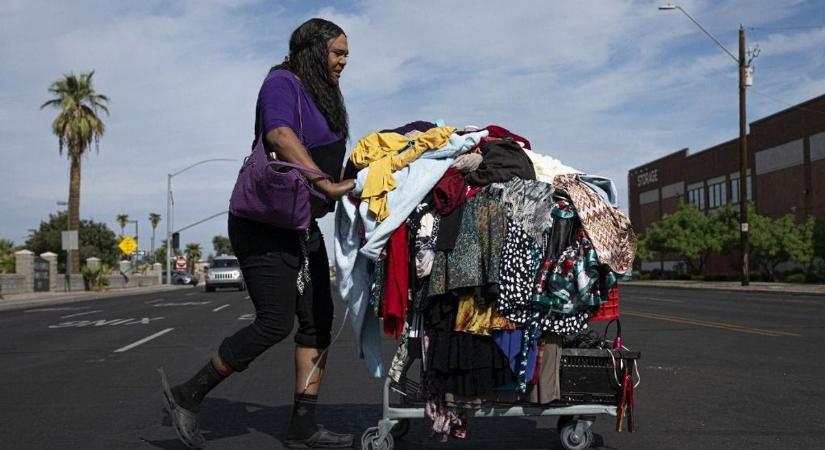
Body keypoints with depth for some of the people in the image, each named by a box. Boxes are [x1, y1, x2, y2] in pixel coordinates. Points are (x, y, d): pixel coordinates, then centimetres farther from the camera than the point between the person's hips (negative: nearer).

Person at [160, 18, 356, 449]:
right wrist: (327, 185, -34)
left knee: (318, 321, 4)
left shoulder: (324, 98, 18)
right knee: (276, 323, -13)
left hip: (302, 226, 10)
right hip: (265, 223, -9)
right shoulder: (282, 83, -9)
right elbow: (281, 138, -27)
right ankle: (187, 396, 3)